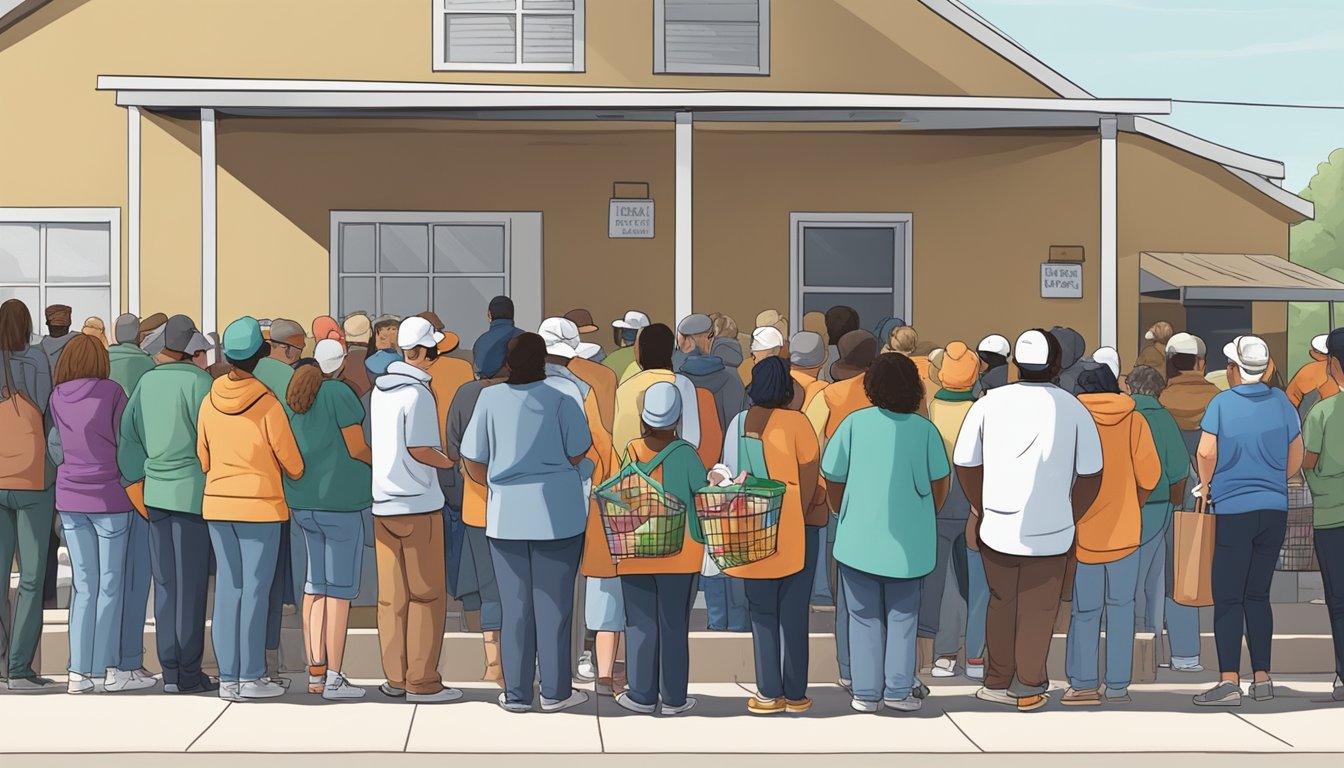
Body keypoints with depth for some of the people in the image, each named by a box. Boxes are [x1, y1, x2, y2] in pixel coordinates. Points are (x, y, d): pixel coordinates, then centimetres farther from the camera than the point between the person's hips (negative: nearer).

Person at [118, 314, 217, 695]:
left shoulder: (146, 382, 6)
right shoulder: (198, 381, -10)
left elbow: (128, 436, 6)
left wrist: (138, 481, 11)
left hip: (156, 491, 5)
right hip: (192, 491, -5)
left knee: (165, 584, 10)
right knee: (191, 582, 0)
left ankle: (170, 671, 12)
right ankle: (189, 673, 3)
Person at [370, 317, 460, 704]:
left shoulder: (380, 388, 10)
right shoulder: (418, 393, -13)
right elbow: (420, 450, -18)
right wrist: (454, 461, -3)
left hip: (383, 503, 7)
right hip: (418, 503, -7)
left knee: (392, 596, 9)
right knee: (427, 595, 0)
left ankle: (395, 678, 13)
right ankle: (421, 681, 1)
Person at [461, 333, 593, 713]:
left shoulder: (490, 398, -2)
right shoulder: (561, 396, -7)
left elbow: (472, 460, 2)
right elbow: (577, 454, -4)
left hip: (505, 515, 2)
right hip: (557, 514, -2)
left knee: (514, 607, 8)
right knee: (553, 604, 6)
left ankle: (516, 693, 13)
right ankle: (554, 692, 12)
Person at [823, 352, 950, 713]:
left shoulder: (855, 423, -10)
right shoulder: (924, 429, -8)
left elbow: (833, 480, -2)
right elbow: (939, 484, 3)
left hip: (859, 537, 0)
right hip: (908, 540, 0)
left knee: (865, 618, 10)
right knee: (902, 616, 13)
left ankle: (867, 693, 12)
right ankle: (898, 690, 12)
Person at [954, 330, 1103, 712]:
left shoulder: (989, 404, -4)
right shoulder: (1073, 409, -6)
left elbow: (965, 464, 2)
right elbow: (1091, 475, -3)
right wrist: (1071, 517, 10)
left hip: (997, 527, 2)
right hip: (1051, 532, -2)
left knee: (1001, 604, 17)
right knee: (1037, 610, 10)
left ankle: (998, 681, 27)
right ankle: (1028, 689, 19)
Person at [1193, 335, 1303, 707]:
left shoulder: (1221, 403, -8)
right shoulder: (1280, 402, 3)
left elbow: (1206, 453, -15)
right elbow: (1296, 459, 8)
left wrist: (1207, 489, 3)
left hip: (1233, 511, -4)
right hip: (1275, 511, 4)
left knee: (1228, 599, -2)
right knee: (1258, 595, 14)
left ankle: (1229, 681, -10)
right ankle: (1262, 678, 13)